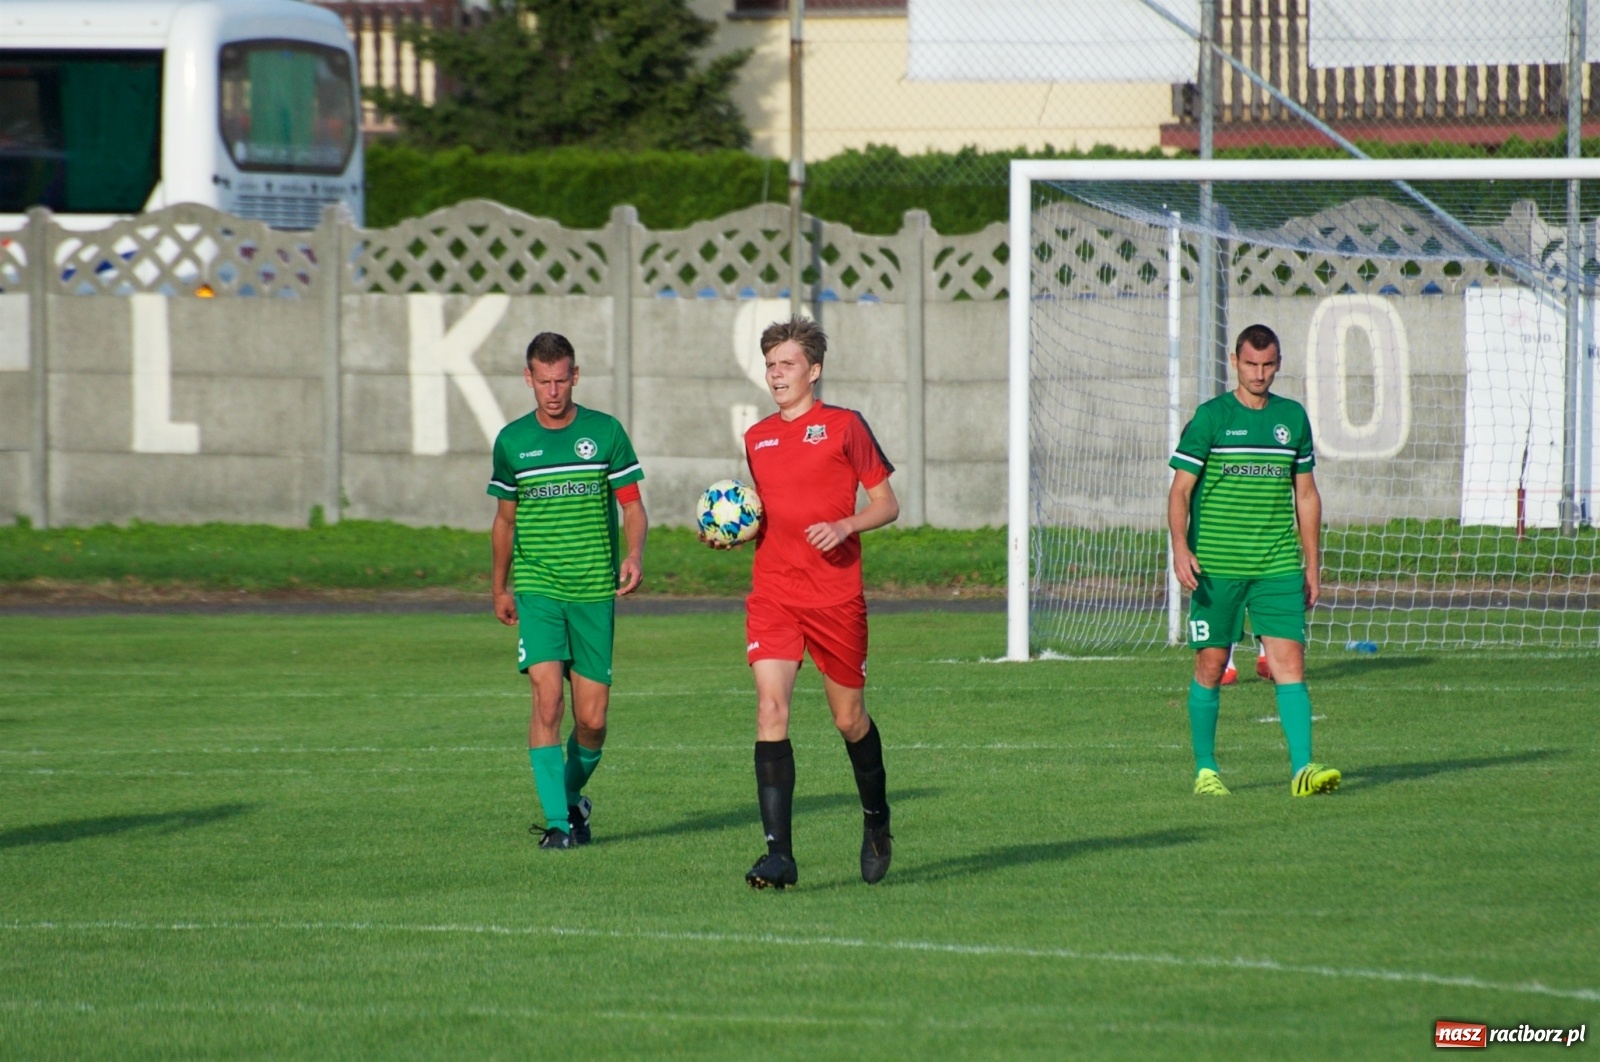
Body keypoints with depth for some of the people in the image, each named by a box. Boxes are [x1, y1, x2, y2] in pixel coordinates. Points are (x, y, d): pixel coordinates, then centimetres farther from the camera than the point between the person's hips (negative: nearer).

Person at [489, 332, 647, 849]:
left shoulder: (605, 432, 1)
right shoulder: (512, 441, 5)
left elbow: (633, 505, 5)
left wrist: (634, 555, -14)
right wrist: (499, 587, 20)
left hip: (595, 591, 0)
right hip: (537, 590, 0)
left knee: (591, 718, 1)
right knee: (547, 699, -16)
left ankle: (574, 797, 29)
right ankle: (556, 821, -14)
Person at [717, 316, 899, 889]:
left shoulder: (843, 427, -1)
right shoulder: (757, 437, 13)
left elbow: (887, 504, 1)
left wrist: (844, 526, -16)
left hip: (836, 596, -3)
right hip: (772, 596, 3)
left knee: (849, 717, 8)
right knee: (770, 709, -14)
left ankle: (876, 820, 37)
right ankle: (779, 855, -18)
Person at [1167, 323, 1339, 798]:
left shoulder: (1293, 417, 10)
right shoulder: (1209, 417, -2)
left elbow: (1306, 495, 16)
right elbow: (1180, 490, -4)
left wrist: (1312, 563, 13)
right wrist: (1180, 548, -18)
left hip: (1277, 565, 3)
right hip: (1216, 565, -3)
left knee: (1290, 660, -8)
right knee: (1210, 665, 3)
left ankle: (1303, 768, -14)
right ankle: (1205, 771, 15)